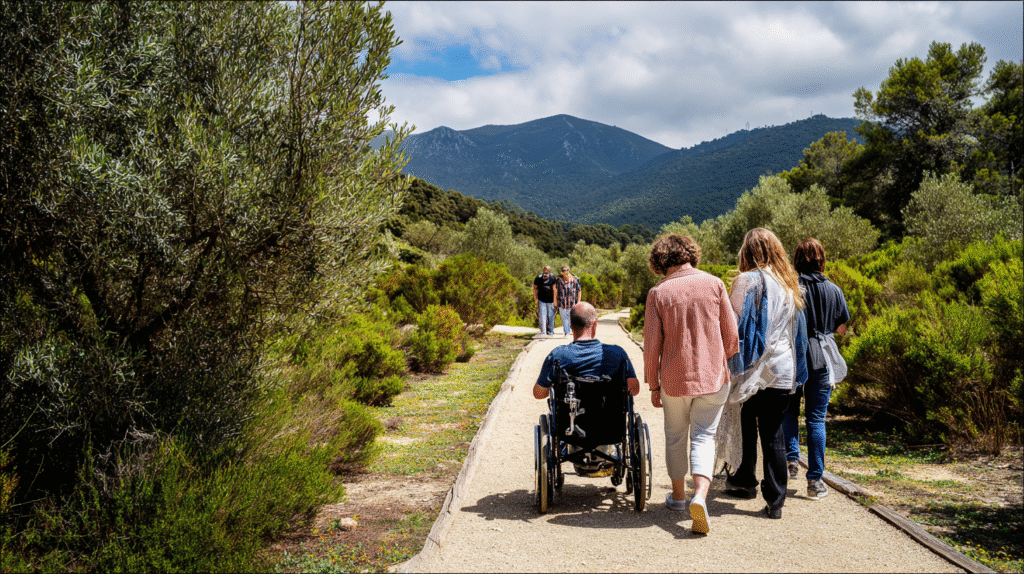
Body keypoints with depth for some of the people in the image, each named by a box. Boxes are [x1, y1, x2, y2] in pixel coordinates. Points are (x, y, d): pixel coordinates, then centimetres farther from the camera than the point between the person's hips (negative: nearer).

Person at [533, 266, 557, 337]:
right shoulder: (538, 278, -9)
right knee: (542, 316, -7)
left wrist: (554, 300, -11)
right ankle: (543, 332, -5)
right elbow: (535, 288, 5)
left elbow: (554, 289, -8)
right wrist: (535, 299, 1)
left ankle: (551, 331, 22)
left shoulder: (553, 278, -10)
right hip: (542, 301, 0)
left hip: (550, 301, 0)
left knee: (551, 316, 6)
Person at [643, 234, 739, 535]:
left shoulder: (658, 292, -5)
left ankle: (678, 496, 30)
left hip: (674, 378, 0)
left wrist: (653, 385, 6)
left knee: (676, 436, 17)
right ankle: (700, 496, -18)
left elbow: (652, 344, -4)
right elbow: (731, 334, 1)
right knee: (703, 437, 3)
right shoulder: (714, 284, -2)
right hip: (713, 375, 0)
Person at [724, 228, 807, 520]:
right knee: (773, 434, 8)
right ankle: (775, 501, 9)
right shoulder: (789, 285, 11)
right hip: (784, 372, 5)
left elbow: (736, 325, -13)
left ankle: (745, 482, 26)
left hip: (754, 370, -5)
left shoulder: (748, 281, -9)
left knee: (746, 429, 12)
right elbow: (797, 332, 17)